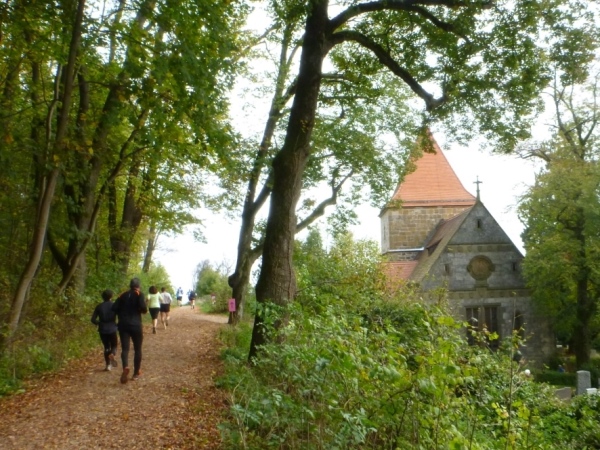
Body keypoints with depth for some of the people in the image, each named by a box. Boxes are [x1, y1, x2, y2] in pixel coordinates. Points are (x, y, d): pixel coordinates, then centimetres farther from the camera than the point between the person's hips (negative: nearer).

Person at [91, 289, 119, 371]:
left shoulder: (99, 306, 3)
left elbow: (93, 319, 2)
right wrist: (117, 324, 6)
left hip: (102, 330, 2)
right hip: (112, 329, -2)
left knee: (106, 347, 16)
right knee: (114, 346, 12)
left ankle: (108, 365, 10)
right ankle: (112, 354, -22)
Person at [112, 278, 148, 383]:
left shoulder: (123, 295, 10)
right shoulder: (139, 295, -4)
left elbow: (114, 308, 5)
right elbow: (144, 309, -16)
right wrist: (144, 310, 6)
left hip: (123, 325, 3)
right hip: (136, 325, -3)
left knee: (125, 348, 0)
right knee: (137, 349, 11)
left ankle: (125, 367, -28)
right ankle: (136, 373, 16)